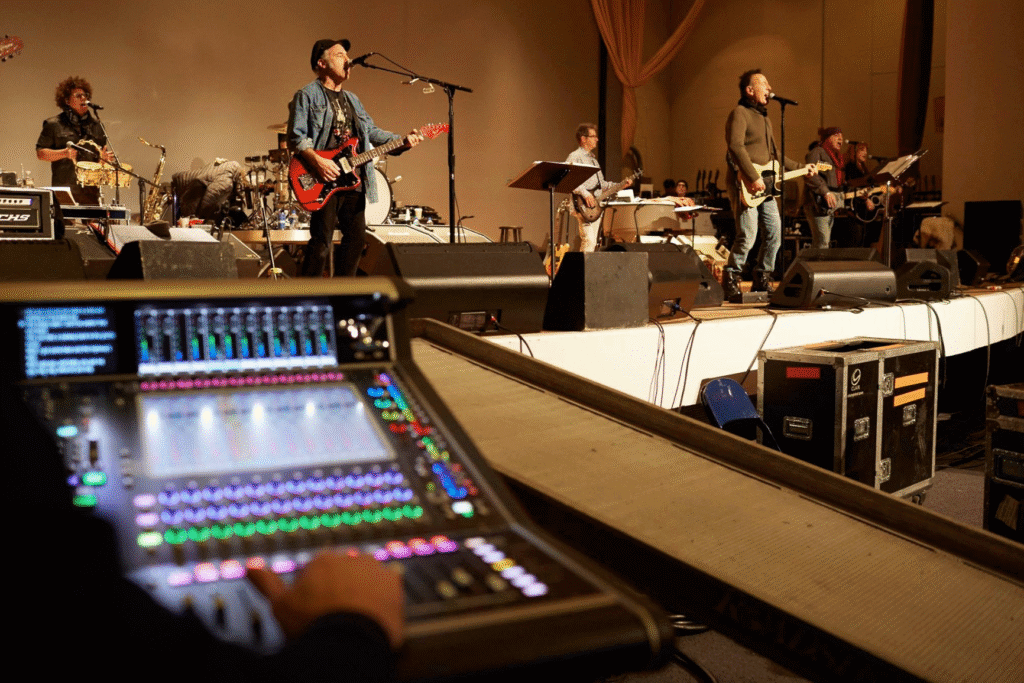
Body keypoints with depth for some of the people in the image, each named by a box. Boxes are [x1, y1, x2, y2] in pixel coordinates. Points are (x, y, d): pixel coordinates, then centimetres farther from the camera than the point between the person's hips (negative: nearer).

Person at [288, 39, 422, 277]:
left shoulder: (352, 100, 23)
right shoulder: (307, 96, -1)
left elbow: (372, 132, 18)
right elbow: (296, 137, -9)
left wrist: (402, 142, 2)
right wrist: (316, 161, -25)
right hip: (325, 180, -7)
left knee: (356, 239, 10)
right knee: (321, 243, -9)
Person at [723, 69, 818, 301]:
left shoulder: (764, 119, 25)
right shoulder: (740, 113, -5)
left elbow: (774, 155, 31)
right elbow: (735, 147, -20)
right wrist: (753, 177, -25)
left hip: (764, 187, 9)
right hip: (744, 185, -9)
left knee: (774, 233, 6)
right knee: (747, 236, -14)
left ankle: (761, 281, 17)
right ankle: (730, 282, -2)